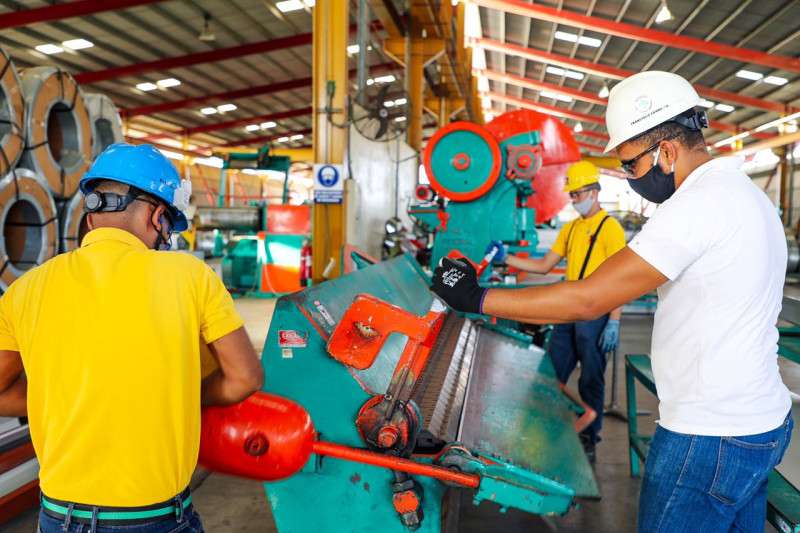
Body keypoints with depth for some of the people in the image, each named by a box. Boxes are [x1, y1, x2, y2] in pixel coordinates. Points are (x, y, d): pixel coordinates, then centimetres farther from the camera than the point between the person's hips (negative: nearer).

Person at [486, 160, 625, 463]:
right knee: (553, 374, 10)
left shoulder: (610, 228, -8)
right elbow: (544, 266, 15)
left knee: (591, 380, 4)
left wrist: (613, 323, -18)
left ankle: (589, 440, 18)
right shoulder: (570, 229, 14)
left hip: (595, 314, -7)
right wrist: (506, 259, 4)